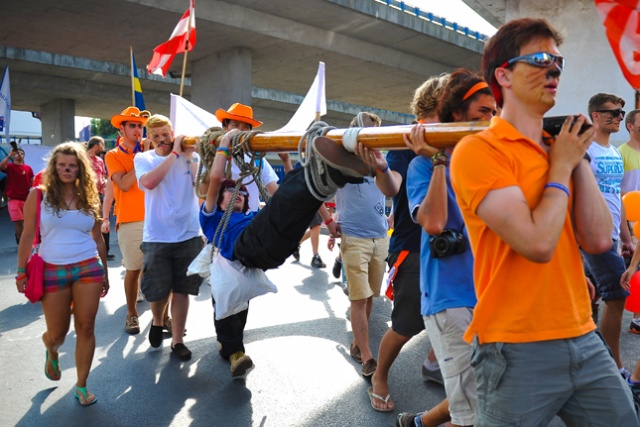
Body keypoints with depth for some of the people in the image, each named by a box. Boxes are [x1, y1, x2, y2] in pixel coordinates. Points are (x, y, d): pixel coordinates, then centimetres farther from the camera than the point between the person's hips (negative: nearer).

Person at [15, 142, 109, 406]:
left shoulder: (89, 198, 5)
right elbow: (28, 236, 2)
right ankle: (52, 353, 48)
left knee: (85, 328, 0)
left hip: (88, 268, 1)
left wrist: (105, 273, 13)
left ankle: (81, 385, 16)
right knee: (58, 333, 9)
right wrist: (21, 271, -1)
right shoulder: (39, 195, -1)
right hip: (53, 271, -1)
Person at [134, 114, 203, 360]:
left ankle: (177, 341, 21)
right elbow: (149, 182, -20)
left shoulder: (191, 156, 5)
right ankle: (157, 322, 39)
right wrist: (174, 153, -16)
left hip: (188, 236, 1)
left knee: (181, 291, 8)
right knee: (157, 292, 8)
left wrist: (190, 155, -13)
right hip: (156, 238, 0)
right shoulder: (143, 158, 3)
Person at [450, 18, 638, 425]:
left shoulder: (560, 148, 10)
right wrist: (562, 166, -9)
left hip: (585, 340, 7)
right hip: (518, 350, -6)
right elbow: (538, 243, -23)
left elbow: (598, 239, 0)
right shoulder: (477, 150, -13)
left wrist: (579, 158, -1)